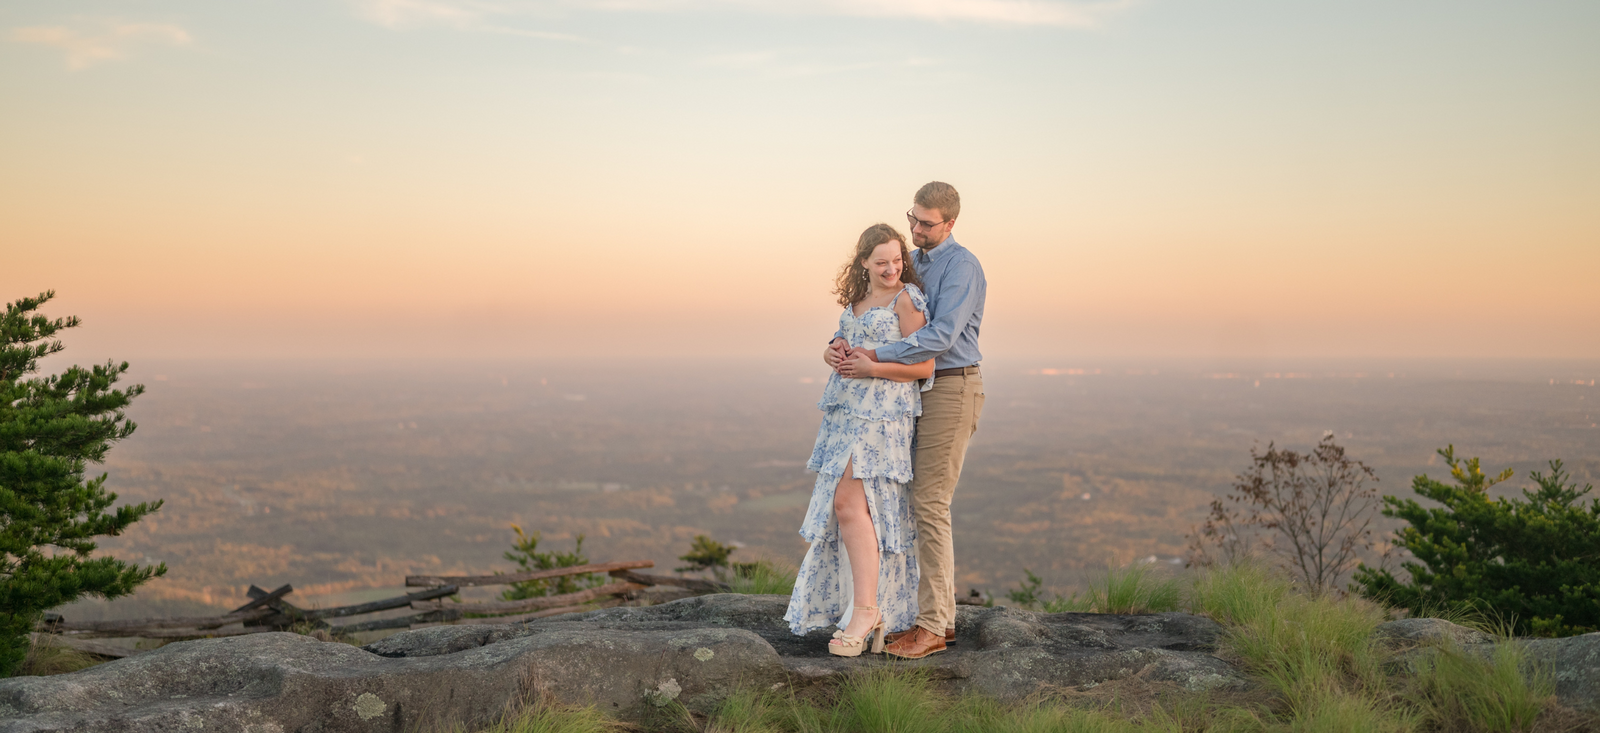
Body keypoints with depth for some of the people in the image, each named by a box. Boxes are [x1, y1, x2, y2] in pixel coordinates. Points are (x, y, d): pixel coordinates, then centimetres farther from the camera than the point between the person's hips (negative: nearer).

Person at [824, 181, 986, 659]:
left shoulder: (961, 266, -12)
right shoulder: (909, 265, 16)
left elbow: (942, 335, -25)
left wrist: (875, 357, -29)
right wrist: (839, 345, -9)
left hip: (951, 391, -9)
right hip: (920, 391, 9)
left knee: (929, 504, -11)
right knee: (927, 503, 10)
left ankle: (931, 627, -6)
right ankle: (941, 616, 17)